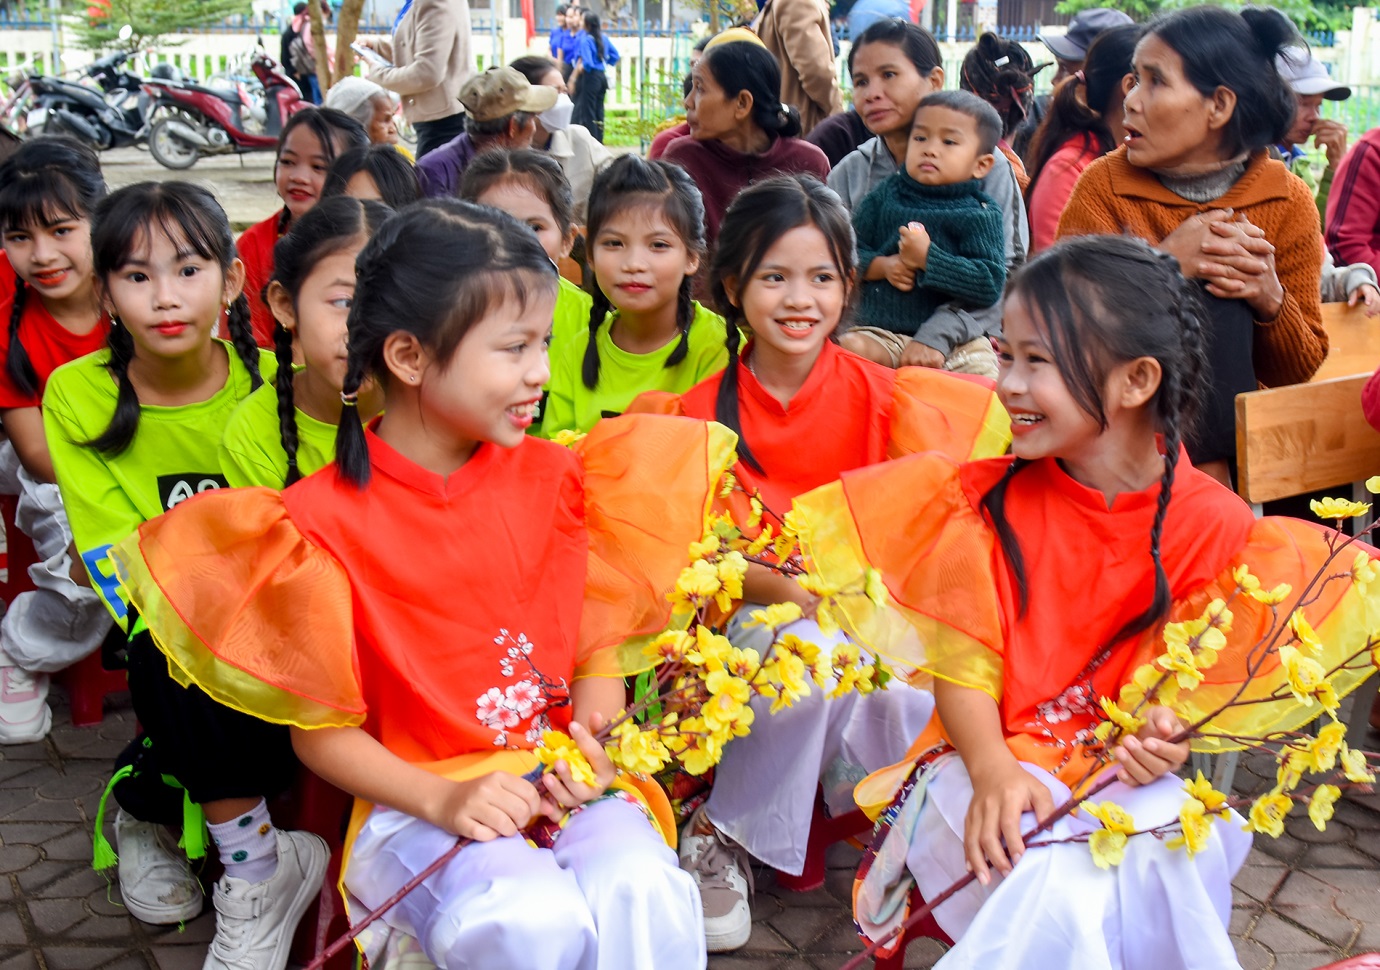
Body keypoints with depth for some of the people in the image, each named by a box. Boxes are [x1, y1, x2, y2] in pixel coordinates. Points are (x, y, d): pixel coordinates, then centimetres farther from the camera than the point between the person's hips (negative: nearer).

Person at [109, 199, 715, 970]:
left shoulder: (552, 477, 4)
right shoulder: (324, 521, -7)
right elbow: (321, 729, -3)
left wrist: (593, 727, -9)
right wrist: (443, 800, -16)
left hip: (566, 784, 3)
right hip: (417, 803, -2)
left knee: (642, 894, -29)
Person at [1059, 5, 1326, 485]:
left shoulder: (1288, 202, -2)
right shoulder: (1104, 184, -5)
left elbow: (1300, 370, 3)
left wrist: (1270, 299, -18)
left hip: (1232, 423, 2)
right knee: (1214, 300, -22)